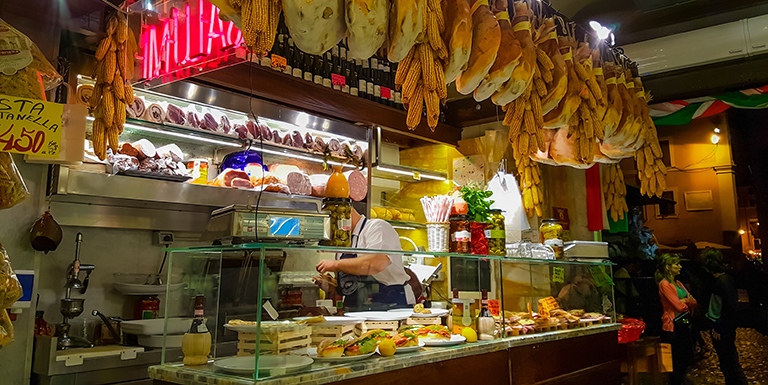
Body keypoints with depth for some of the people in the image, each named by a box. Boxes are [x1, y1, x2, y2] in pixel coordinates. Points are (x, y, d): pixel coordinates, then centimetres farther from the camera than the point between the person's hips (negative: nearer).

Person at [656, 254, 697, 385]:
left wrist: (684, 301, -12)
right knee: (677, 361, -1)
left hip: (685, 323, 9)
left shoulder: (677, 283, 13)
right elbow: (679, 306, -17)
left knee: (687, 359, 14)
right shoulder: (664, 284, -14)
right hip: (673, 325, -9)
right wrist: (687, 302, 1)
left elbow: (693, 301, 7)